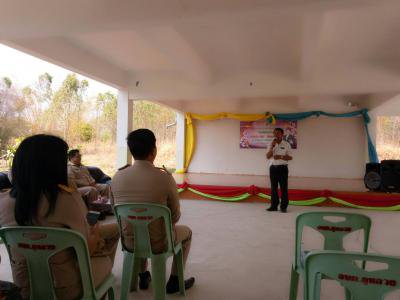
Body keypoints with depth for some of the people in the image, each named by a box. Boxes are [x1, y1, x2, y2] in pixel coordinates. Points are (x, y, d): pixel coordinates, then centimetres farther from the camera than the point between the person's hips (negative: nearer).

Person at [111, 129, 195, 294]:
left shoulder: (117, 176, -10)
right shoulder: (165, 177, -21)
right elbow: (175, 216, -9)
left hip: (129, 241, 4)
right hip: (158, 244, -4)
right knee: (186, 232, 27)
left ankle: (143, 276, 48)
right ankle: (174, 281, 32)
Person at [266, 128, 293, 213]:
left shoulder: (286, 144, -1)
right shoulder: (271, 144, 7)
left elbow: (290, 157, -2)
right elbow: (268, 156, -2)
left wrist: (281, 157, -17)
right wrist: (272, 146, -13)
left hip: (283, 168, -3)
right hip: (273, 167, 3)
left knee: (283, 188, 1)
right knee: (273, 187, 8)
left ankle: (284, 206, 10)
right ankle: (274, 206, 17)